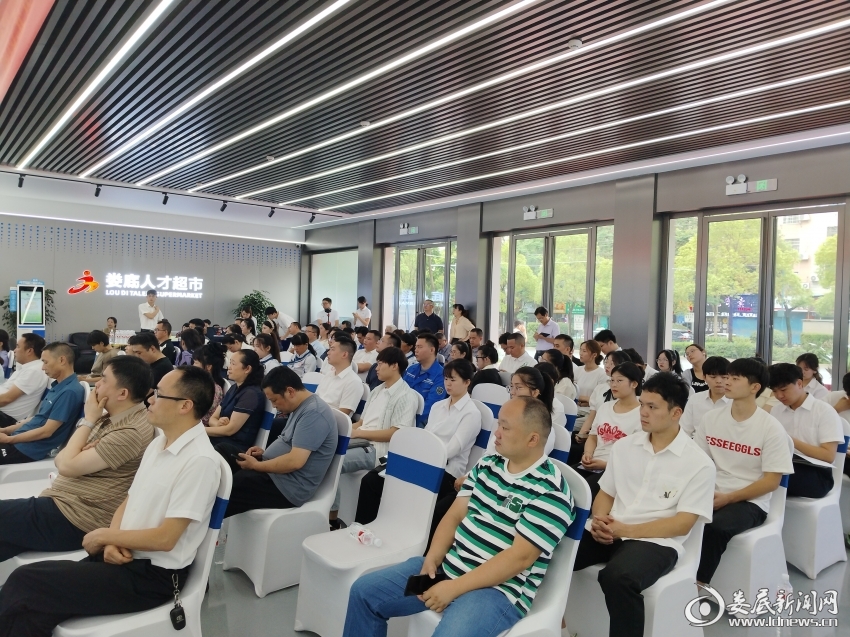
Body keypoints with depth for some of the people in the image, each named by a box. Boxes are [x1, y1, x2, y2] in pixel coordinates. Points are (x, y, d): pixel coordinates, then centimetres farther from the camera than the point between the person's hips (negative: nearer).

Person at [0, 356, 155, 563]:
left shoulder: (131, 431, -22)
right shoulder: (111, 417, 8)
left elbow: (67, 465, -18)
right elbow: (60, 459, 11)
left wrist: (89, 420, -9)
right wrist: (80, 453, -11)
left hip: (73, 518, -8)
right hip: (60, 501, 8)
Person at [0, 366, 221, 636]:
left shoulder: (199, 461, -20)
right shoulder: (158, 442, 8)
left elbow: (164, 538, -19)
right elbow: (129, 500, 13)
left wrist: (103, 536, -7)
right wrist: (112, 541, -6)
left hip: (153, 575, -7)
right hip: (124, 555, 7)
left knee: (25, 583, -14)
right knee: (33, 609, -10)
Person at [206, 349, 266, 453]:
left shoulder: (251, 394, -14)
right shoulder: (234, 388, 14)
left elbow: (230, 429, -17)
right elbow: (213, 418, 12)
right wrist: (218, 424, -12)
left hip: (236, 446, -8)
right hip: (218, 439, 8)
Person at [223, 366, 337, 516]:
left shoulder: (314, 412, -22)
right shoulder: (301, 406, 10)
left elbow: (295, 461, -27)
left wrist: (256, 465, -15)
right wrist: (265, 452, 5)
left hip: (287, 486, -10)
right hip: (275, 471, 10)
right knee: (224, 451, 8)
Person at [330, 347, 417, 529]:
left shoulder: (406, 396, -9)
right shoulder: (377, 390, 17)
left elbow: (395, 433, -15)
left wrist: (358, 433, -14)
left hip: (378, 449, -8)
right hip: (361, 441, 8)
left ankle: (332, 519, -10)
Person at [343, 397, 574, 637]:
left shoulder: (550, 492, -16)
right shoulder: (487, 465, 6)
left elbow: (520, 557, -21)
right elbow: (454, 515, 7)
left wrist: (455, 587, -21)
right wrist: (433, 558, -10)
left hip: (498, 590, -7)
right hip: (447, 567, 7)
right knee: (364, 590, 2)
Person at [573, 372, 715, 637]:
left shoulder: (699, 463, -3)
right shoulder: (623, 446, 10)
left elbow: (683, 524, -8)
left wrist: (626, 530, -17)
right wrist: (599, 522, -8)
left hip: (657, 541, -4)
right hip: (610, 533, 5)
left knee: (617, 578, -36)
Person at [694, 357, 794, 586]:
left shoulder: (771, 428, -8)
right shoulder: (711, 418, 3)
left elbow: (772, 481, -8)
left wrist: (728, 498, -16)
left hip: (749, 502, -4)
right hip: (711, 495, 4)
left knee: (714, 527, -33)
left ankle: (699, 584, -14)